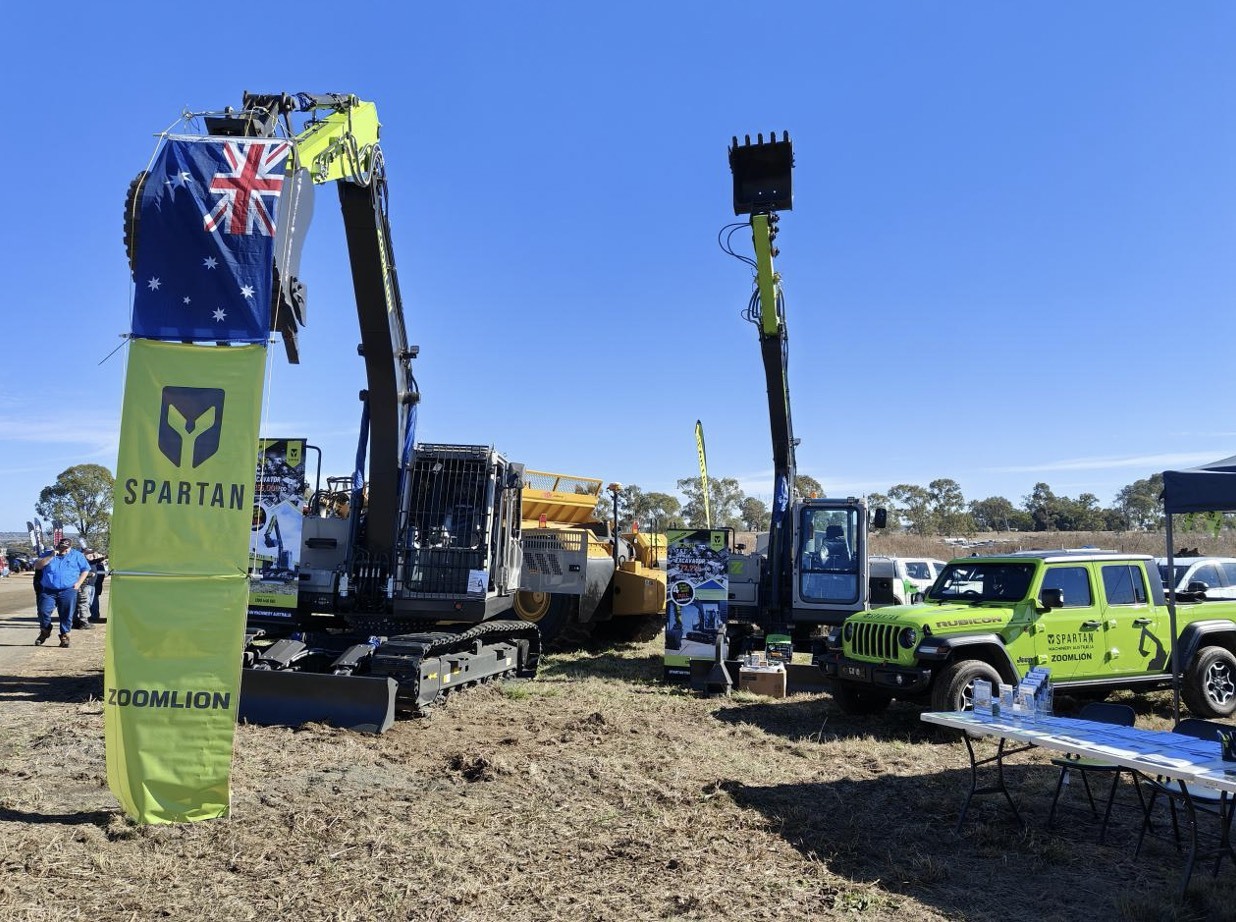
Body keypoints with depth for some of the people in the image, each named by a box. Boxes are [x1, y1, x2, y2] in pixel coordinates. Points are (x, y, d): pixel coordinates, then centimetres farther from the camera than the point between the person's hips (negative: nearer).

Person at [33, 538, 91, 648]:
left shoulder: (77, 555, 11)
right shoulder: (48, 555, 14)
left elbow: (85, 570, 12)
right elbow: (37, 565, 0)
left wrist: (78, 583, 0)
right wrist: (51, 557, -10)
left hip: (68, 591, -1)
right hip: (48, 591, 1)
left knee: (66, 615, -3)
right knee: (43, 611, -7)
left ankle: (64, 636, 8)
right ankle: (45, 631, 17)